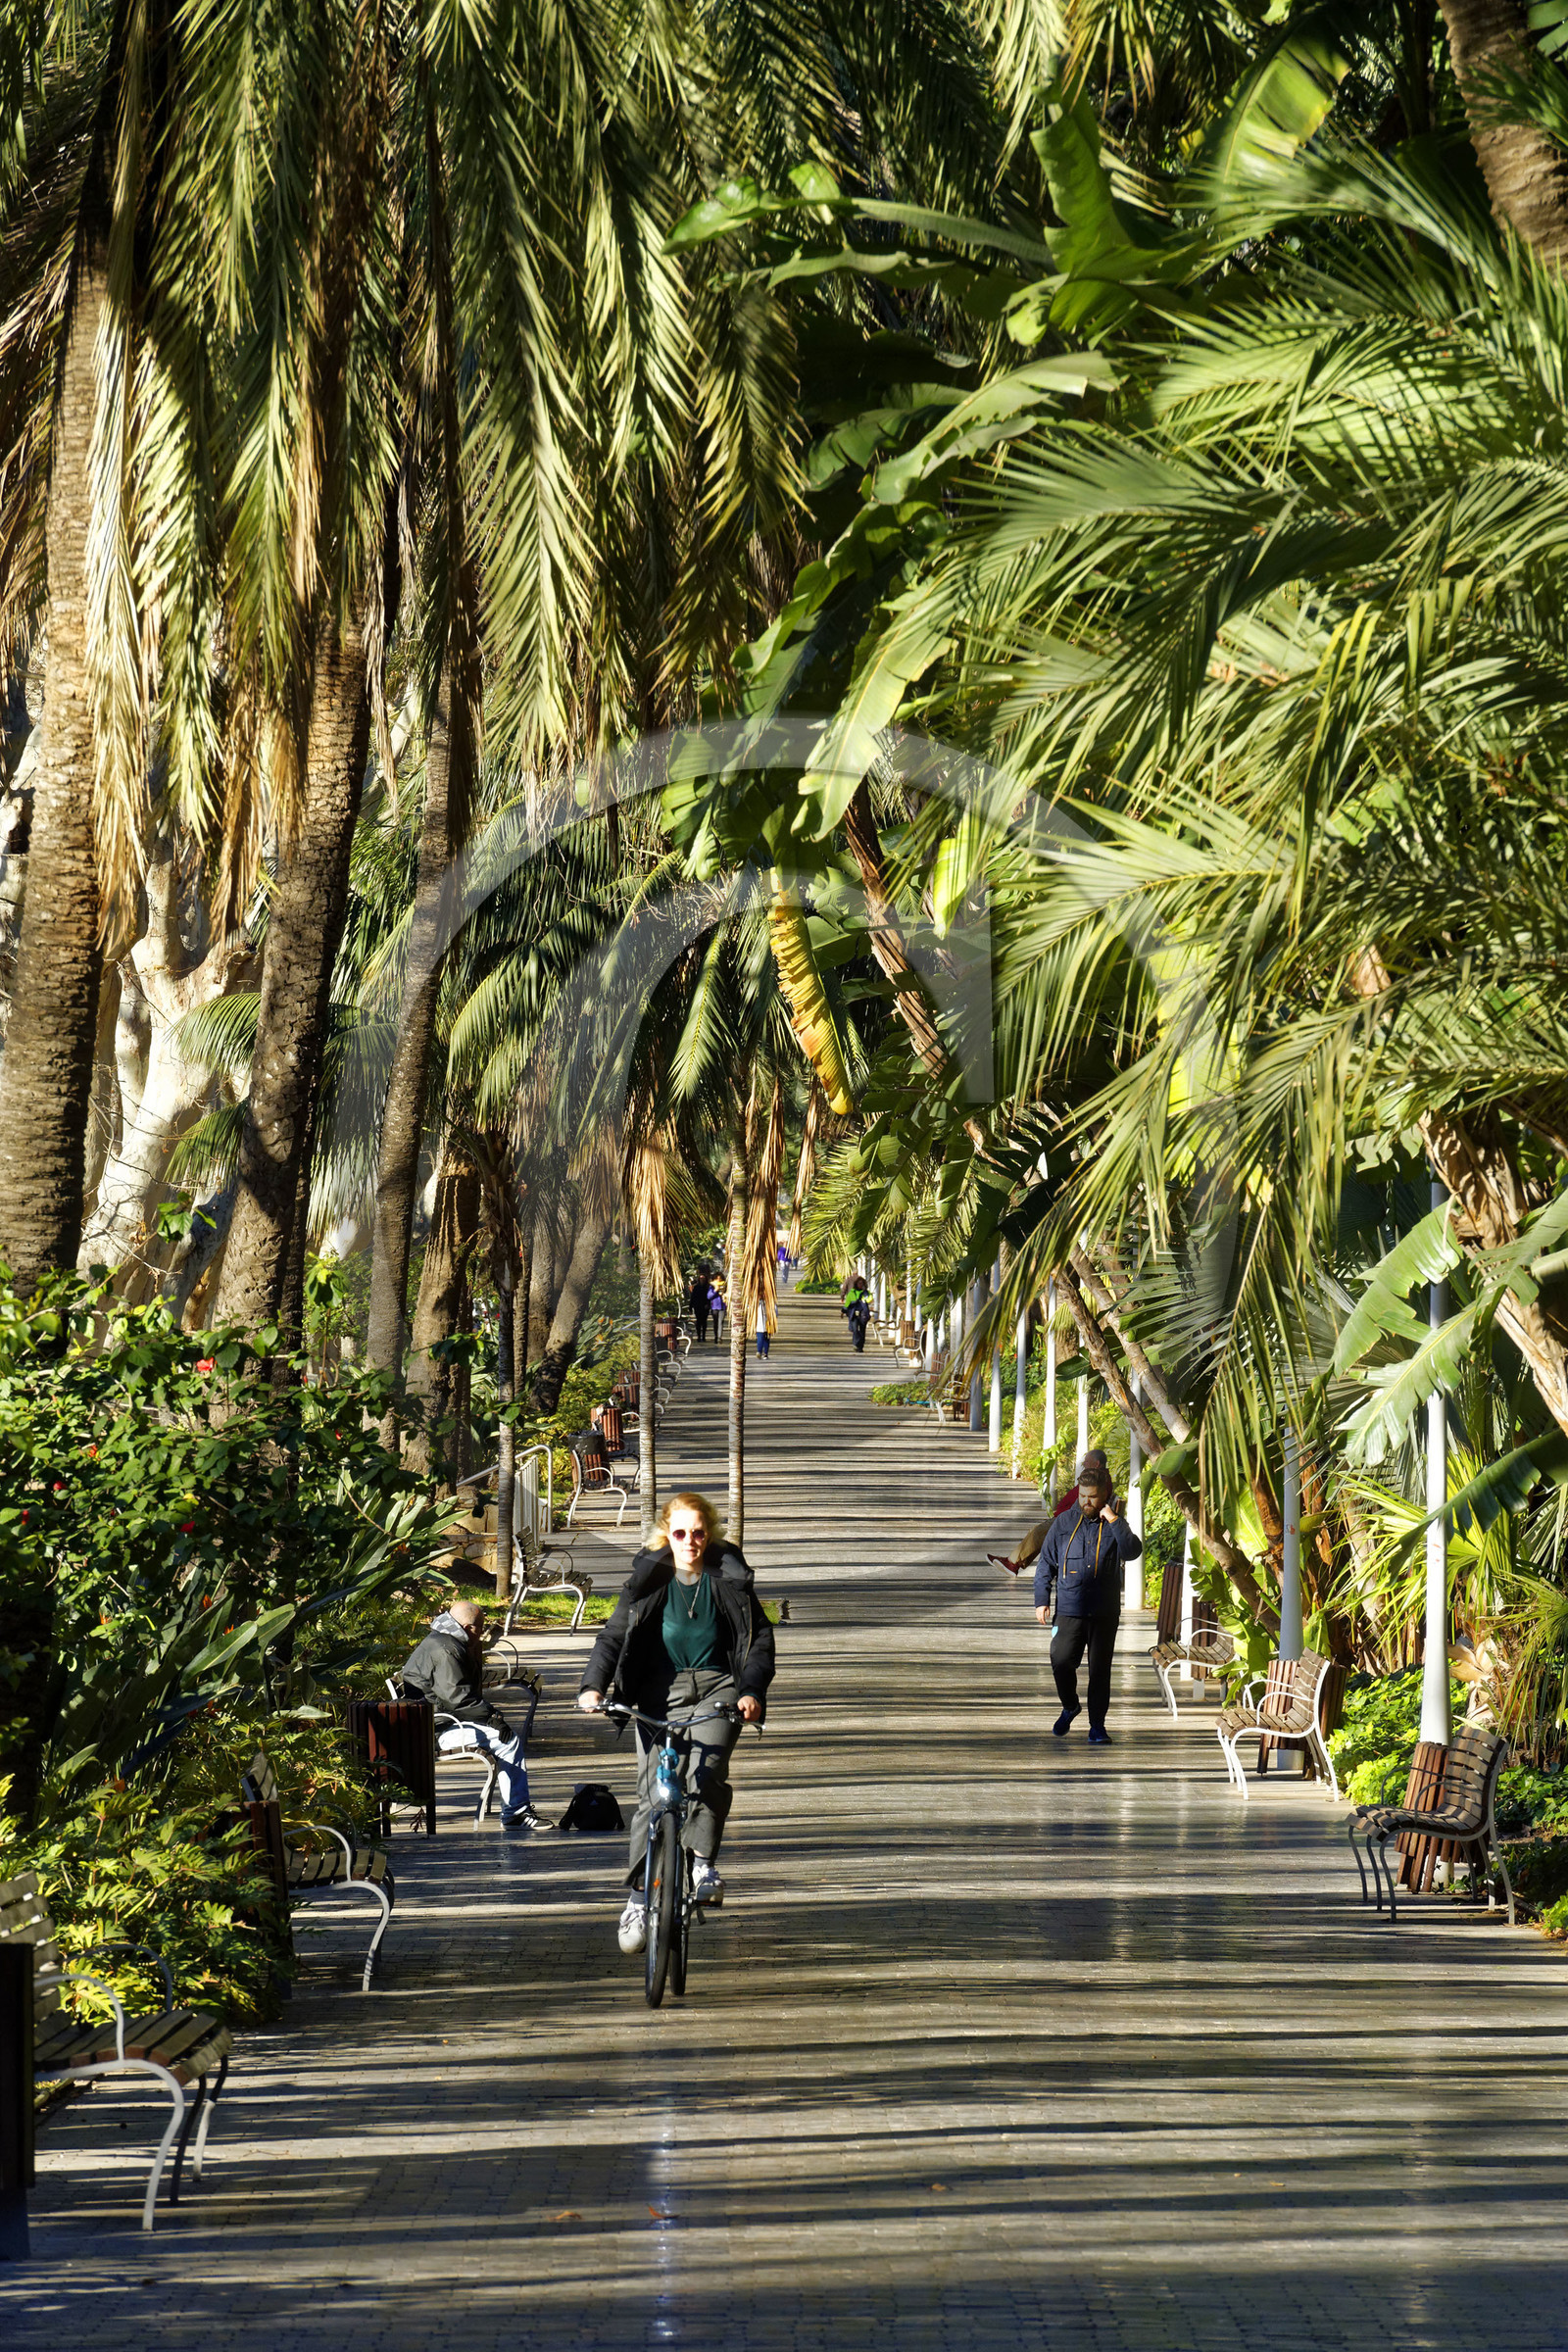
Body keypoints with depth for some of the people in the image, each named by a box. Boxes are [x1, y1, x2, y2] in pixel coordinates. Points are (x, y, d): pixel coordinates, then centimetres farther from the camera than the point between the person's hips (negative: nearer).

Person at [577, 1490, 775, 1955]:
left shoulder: (729, 1576, 2)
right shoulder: (648, 1577, 2)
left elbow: (760, 1636, 3)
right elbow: (616, 1633, -1)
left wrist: (752, 1690, -13)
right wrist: (594, 1685, -17)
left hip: (717, 1689, -1)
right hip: (660, 1692, 1)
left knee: (706, 1771, -28)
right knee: (652, 1794, -6)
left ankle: (703, 1862, -13)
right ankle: (638, 1897, 1)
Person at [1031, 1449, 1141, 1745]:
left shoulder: (1114, 1526, 5)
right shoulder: (1064, 1523, 7)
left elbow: (1132, 1552, -12)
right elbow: (1046, 1563, 11)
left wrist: (1114, 1521, -17)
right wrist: (1042, 1599, 5)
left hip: (1105, 1612, -1)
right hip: (1070, 1609, 1)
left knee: (1100, 1669, 0)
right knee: (1061, 1662, -9)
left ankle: (1097, 1726, 10)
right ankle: (1069, 1707, 19)